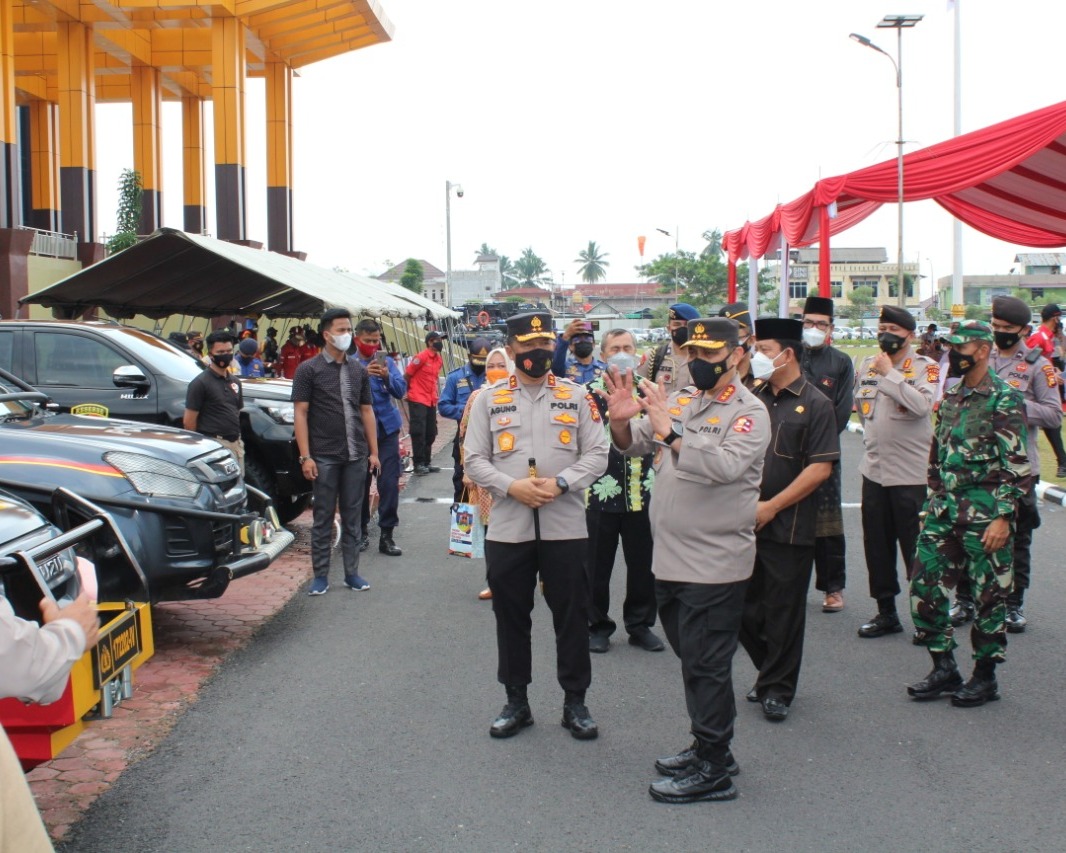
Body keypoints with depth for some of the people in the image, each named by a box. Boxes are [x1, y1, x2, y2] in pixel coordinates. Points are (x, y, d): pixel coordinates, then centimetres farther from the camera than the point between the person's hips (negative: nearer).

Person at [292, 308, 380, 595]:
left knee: (352, 517, 9)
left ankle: (351, 572, 18)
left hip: (356, 456, 4)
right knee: (323, 518, 3)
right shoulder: (309, 370, -2)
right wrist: (305, 456, -12)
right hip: (324, 457, -4)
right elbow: (300, 414, -5)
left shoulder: (359, 370, 11)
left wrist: (374, 451, 8)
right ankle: (320, 576, 11)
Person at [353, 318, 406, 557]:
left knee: (390, 483, -3)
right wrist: (364, 374, -30)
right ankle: (362, 531, 19)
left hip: (387, 429, 2)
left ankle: (387, 535, 4)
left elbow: (401, 390, -3)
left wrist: (387, 377, -22)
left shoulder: (387, 361, 6)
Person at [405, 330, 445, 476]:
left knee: (430, 433, 11)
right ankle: (418, 464, 0)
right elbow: (407, 375, -7)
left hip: (431, 401, 7)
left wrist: (437, 395, 14)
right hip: (418, 401, -7)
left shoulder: (439, 360, 9)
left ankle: (426, 462, 20)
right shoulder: (421, 357, -13)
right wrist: (410, 391, 3)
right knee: (419, 432, -5)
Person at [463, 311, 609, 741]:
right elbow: (474, 459, 3)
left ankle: (575, 702, 20)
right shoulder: (489, 399, 5)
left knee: (572, 616, 6)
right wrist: (512, 486, -14)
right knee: (511, 617, 10)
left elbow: (597, 454, 1)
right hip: (508, 527, 1)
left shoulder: (576, 396, 5)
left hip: (566, 526, 0)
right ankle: (516, 702, 23)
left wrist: (559, 484, -14)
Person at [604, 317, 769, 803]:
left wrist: (671, 430, -30)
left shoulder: (748, 412, -10)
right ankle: (707, 746, 33)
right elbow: (634, 445, 12)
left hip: (715, 566, -7)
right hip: (670, 558, 7)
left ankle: (713, 770, 10)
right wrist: (621, 421, -9)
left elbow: (725, 465, -26)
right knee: (692, 659, 18)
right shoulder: (679, 401, 11)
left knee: (706, 666, -1)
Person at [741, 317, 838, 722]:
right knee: (745, 606, 10)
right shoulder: (754, 400, 11)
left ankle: (778, 689, 16)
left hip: (789, 526, -6)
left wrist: (772, 506, -14)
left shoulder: (815, 404, -7)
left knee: (783, 610, 3)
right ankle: (771, 672, 29)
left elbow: (821, 468, -13)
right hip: (746, 521, 6)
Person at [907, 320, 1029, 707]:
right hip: (944, 511, 7)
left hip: (984, 515, -7)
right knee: (925, 587, 4)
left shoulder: (1004, 399, -9)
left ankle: (985, 676, 17)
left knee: (988, 596, 4)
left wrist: (1003, 518, -18)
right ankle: (944, 669, 17)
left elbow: (1016, 466, -13)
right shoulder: (950, 396, 13)